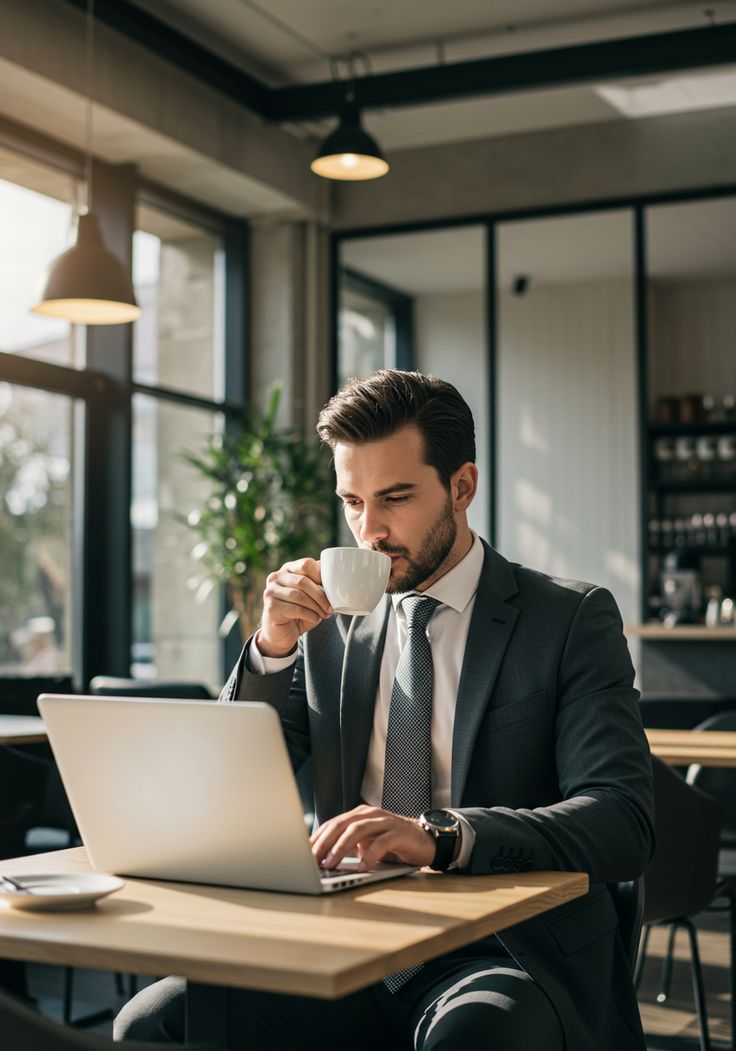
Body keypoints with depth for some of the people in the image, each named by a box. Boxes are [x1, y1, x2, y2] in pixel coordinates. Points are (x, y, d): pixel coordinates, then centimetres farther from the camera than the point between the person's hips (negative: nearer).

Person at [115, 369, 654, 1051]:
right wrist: (272, 649, -6)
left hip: (506, 950, -3)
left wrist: (439, 835, -29)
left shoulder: (572, 619, 0)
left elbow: (624, 821, -13)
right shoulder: (332, 627, 12)